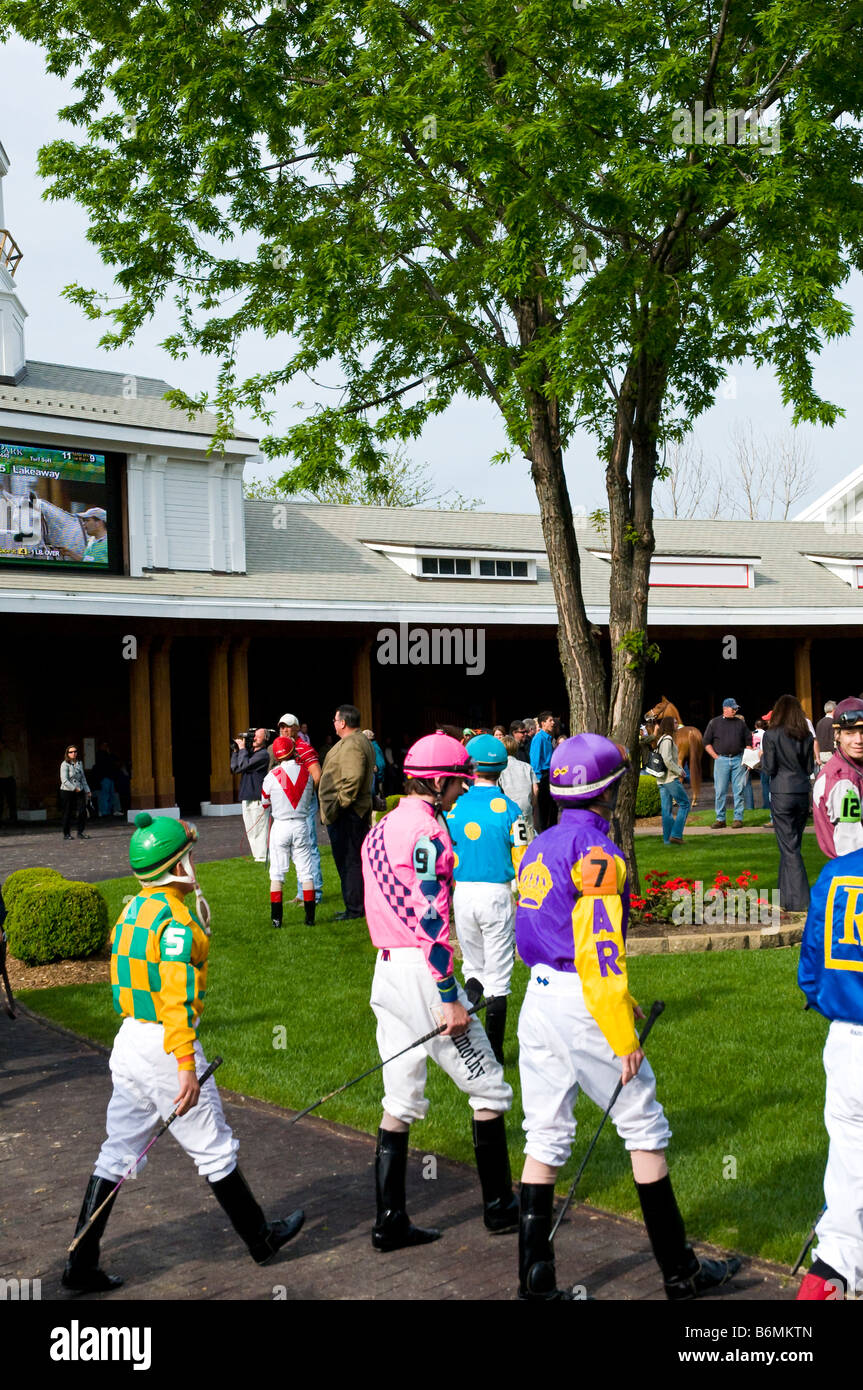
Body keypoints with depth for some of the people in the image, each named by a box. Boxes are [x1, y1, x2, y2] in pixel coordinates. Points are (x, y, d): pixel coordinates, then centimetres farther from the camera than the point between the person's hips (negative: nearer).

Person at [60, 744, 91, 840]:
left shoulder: (79, 763, 12)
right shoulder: (65, 764, -8)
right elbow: (64, 780, -15)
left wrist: (87, 790, 14)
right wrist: (74, 788, -18)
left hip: (79, 791, 5)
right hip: (67, 791, -5)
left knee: (83, 812, -3)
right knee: (67, 813, 2)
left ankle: (80, 833, 7)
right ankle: (66, 834, 13)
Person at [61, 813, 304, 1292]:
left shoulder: (132, 911, 9)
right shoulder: (175, 919, -18)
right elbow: (177, 997, -24)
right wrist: (186, 1067, -25)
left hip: (129, 1039, 8)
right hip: (165, 1047, -8)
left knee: (117, 1155, 11)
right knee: (215, 1151, 7)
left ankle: (81, 1265, 12)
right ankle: (261, 1239, 23)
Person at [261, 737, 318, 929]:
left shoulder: (272, 776, -9)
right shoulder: (307, 773, -1)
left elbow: (265, 804, 5)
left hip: (280, 826, -2)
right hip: (301, 825, 2)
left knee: (277, 872, 5)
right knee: (306, 871, 7)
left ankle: (276, 918, 3)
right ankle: (310, 917, 8)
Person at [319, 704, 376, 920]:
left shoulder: (351, 745, -18)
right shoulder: (360, 741, 17)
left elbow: (352, 781, -27)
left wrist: (337, 807, -21)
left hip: (346, 814, -11)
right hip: (358, 811, 11)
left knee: (349, 861, -5)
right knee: (352, 859, 15)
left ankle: (354, 909, -1)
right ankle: (356, 905, 22)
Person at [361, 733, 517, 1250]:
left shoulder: (382, 828, 14)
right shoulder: (427, 829, -14)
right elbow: (431, 920, -20)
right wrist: (450, 999, -19)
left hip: (387, 969, 9)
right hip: (423, 972, -9)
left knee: (402, 1100, 12)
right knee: (489, 1089, 5)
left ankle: (391, 1222, 14)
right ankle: (500, 1207, 15)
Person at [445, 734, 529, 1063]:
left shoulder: (454, 806, -2)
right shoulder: (508, 809, -8)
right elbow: (521, 860, -8)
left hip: (462, 893, 2)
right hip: (497, 894, -2)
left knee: (473, 968, 20)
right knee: (498, 975, 6)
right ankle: (494, 1054, 8)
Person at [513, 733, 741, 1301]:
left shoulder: (541, 847, 13)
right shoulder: (596, 852, -13)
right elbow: (598, 951, -20)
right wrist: (624, 1037, -17)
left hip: (538, 998, 8)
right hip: (582, 1005, -8)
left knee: (545, 1141, 10)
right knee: (645, 1130, 5)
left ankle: (537, 1280, 12)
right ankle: (681, 1274, 15)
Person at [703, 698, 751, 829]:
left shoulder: (741, 723, 10)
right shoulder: (714, 723, 4)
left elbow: (748, 741, 15)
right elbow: (707, 742, 5)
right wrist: (716, 756, -4)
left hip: (738, 759, 1)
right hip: (721, 759, -1)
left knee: (738, 790, 1)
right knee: (720, 791, 0)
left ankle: (738, 818, 7)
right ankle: (720, 819, 7)